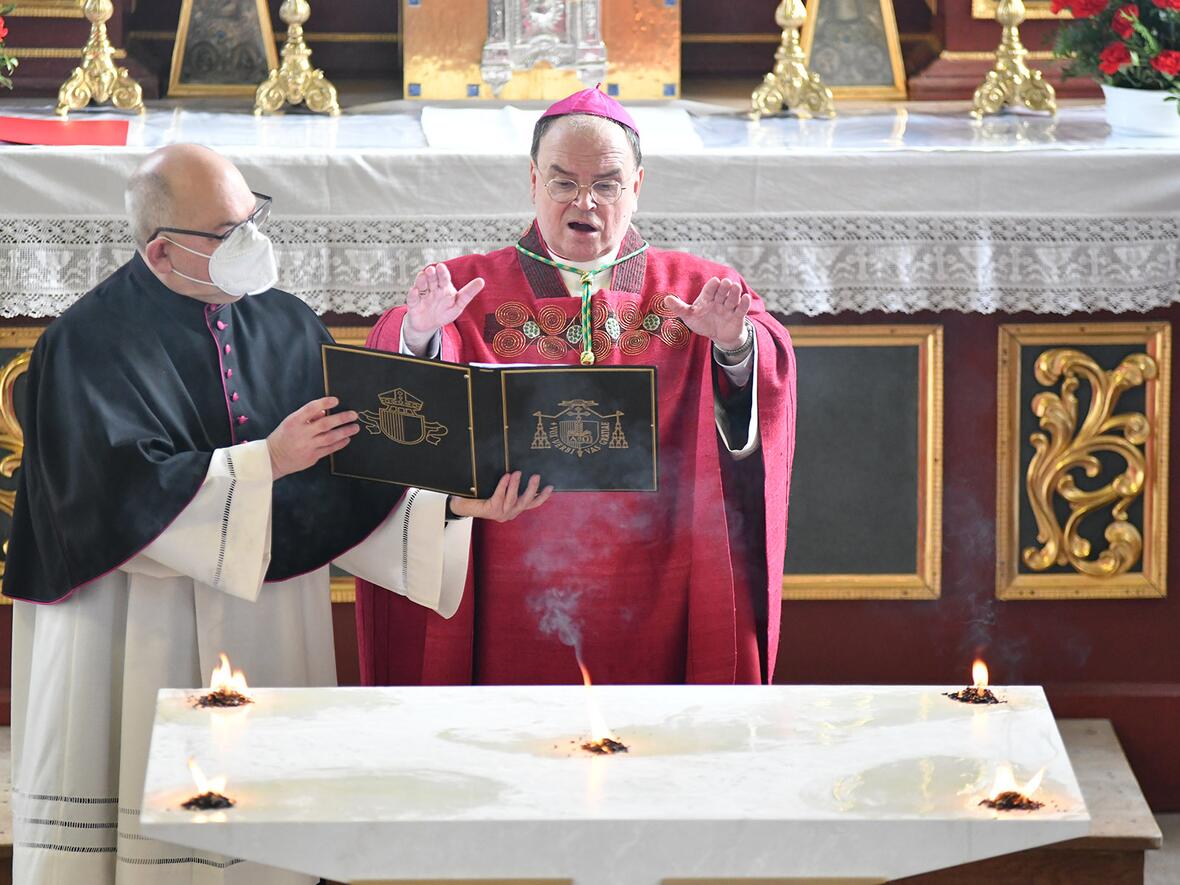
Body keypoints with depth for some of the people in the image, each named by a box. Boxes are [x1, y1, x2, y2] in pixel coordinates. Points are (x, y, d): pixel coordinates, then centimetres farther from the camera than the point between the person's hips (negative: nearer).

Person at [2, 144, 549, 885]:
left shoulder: (290, 328, 9)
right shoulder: (91, 343, -6)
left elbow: (351, 477, 5)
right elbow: (120, 492, -17)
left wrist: (453, 501, -11)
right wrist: (267, 461, -19)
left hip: (272, 641, 4)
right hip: (140, 650, -4)